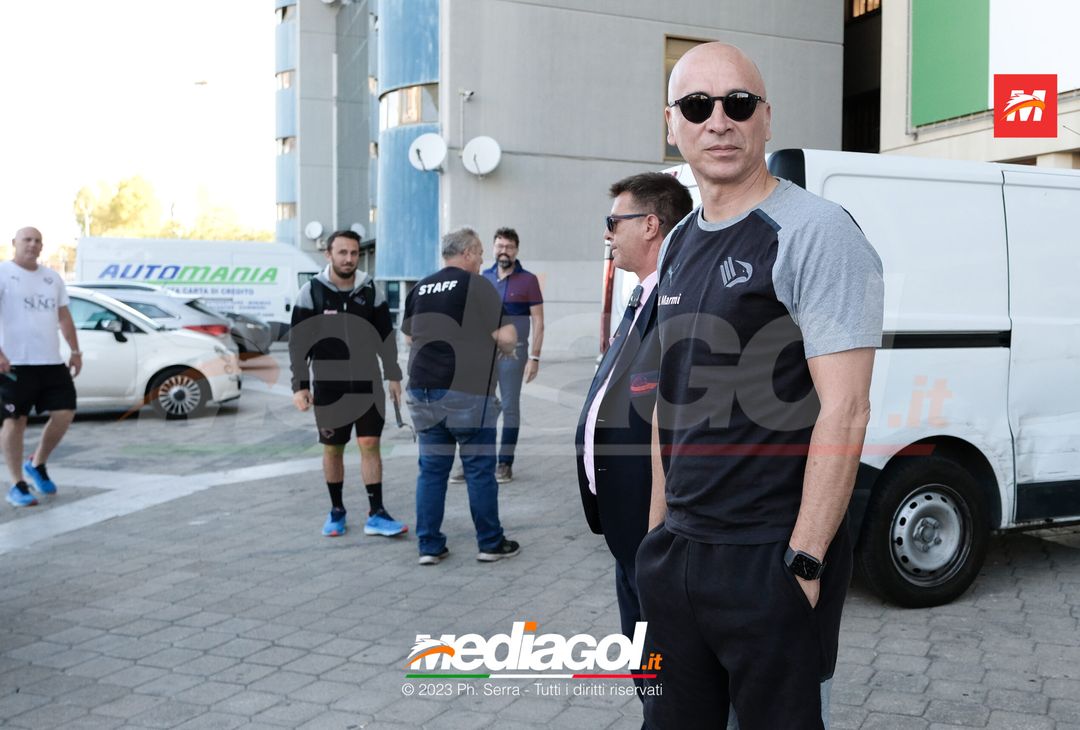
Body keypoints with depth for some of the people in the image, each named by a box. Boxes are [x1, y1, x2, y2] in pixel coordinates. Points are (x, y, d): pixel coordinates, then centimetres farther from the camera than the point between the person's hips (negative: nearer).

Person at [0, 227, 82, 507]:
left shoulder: (52, 277, 17)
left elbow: (64, 316, 21)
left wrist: (75, 351, 14)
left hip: (52, 362, 6)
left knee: (65, 413, 1)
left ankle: (37, 464, 23)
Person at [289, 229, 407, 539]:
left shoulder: (370, 289, 1)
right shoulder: (312, 291, -5)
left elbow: (385, 335, 7)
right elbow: (299, 342, -4)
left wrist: (393, 376, 4)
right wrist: (300, 385, -10)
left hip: (367, 382, 1)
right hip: (329, 385, -1)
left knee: (370, 445, -1)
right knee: (333, 449, 8)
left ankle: (376, 514, 2)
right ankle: (336, 511, 23)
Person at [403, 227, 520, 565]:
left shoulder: (420, 288, 10)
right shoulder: (478, 285, -7)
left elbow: (409, 338, 19)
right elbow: (506, 338, -10)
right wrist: (508, 343, 12)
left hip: (423, 390, 6)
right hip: (467, 392, -5)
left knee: (431, 468, 10)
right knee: (479, 468, 5)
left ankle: (429, 546, 12)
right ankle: (490, 543, 14)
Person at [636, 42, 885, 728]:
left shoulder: (816, 231, -12)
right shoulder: (677, 245, 12)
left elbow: (844, 410, -17)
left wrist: (804, 559, -20)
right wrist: (659, 526, 15)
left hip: (771, 560, -7)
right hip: (676, 553, 7)